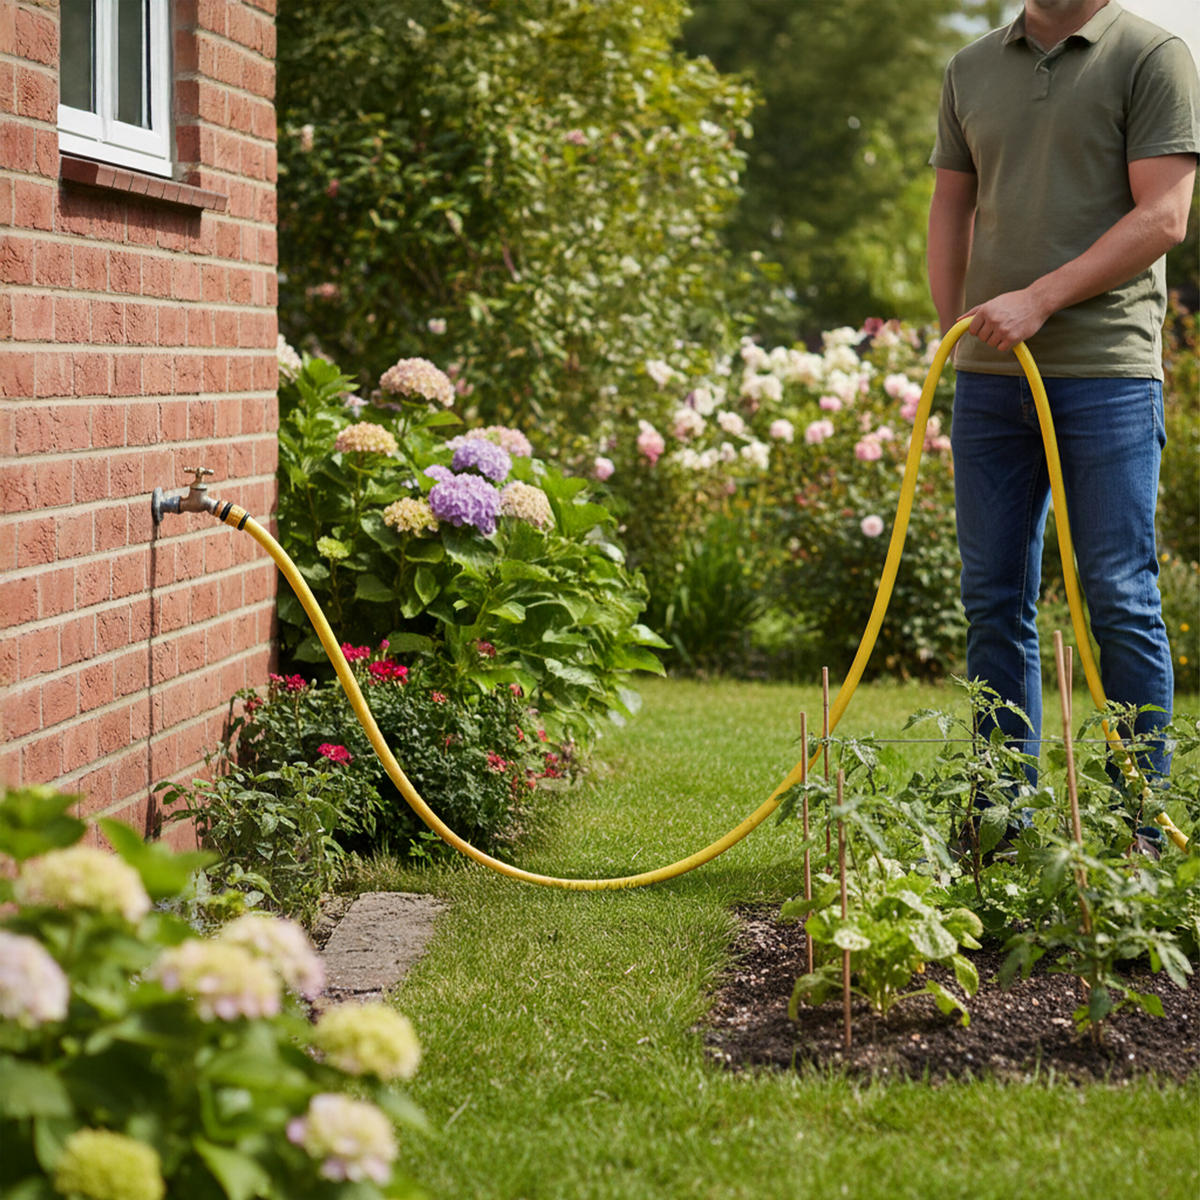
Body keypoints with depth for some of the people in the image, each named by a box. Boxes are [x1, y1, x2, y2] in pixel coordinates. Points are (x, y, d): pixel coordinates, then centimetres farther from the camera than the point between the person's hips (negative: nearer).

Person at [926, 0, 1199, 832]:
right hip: (989, 376, 5)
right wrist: (955, 328, 8)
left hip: (1106, 372, -5)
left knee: (1120, 599, -3)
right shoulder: (972, 69, 15)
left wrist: (1038, 300, -15)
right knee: (994, 600, 7)